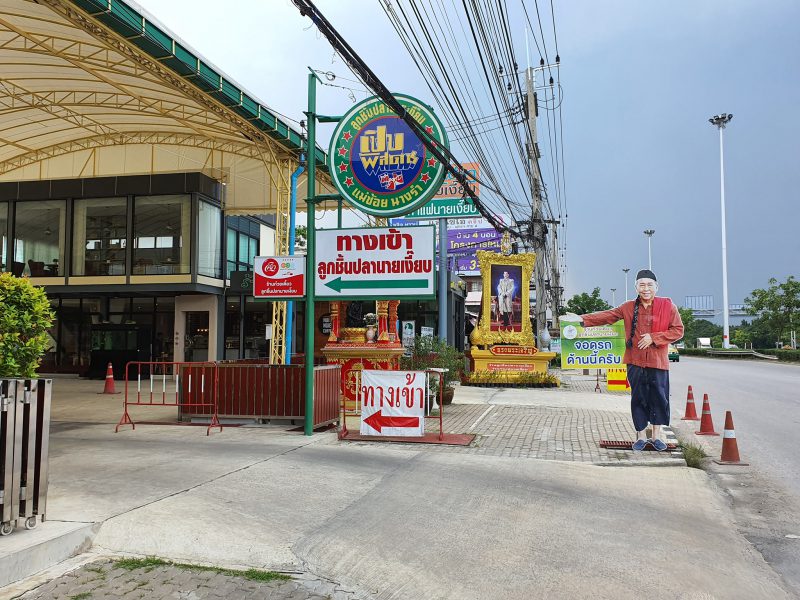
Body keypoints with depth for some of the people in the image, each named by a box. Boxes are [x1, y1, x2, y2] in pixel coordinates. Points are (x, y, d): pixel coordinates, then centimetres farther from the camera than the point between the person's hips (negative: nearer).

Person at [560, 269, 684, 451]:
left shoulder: (667, 306, 0)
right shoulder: (628, 308, 7)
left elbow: (678, 330, -1)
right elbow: (607, 316, 4)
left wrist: (654, 338, -13)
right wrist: (582, 319, -6)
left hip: (658, 362, -1)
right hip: (636, 362, 1)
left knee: (659, 398, 5)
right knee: (638, 399, 7)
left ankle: (656, 436, 21)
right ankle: (641, 437, 18)